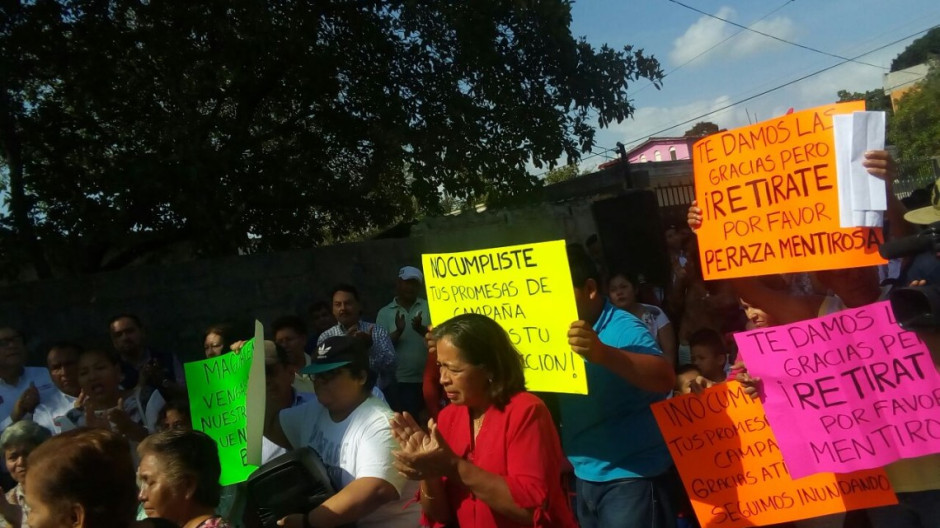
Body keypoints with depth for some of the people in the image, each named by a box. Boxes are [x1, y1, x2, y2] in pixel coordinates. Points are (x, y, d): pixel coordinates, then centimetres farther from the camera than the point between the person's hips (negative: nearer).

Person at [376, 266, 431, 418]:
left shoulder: (429, 308, 4)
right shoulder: (385, 313, 4)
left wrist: (421, 329, -22)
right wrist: (398, 332, -18)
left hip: (426, 379, 0)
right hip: (398, 381, 0)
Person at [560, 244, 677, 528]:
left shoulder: (622, 328, -14)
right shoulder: (565, 334, 4)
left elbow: (666, 379, -30)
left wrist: (603, 354, -44)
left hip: (631, 478, -6)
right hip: (585, 478, 7)